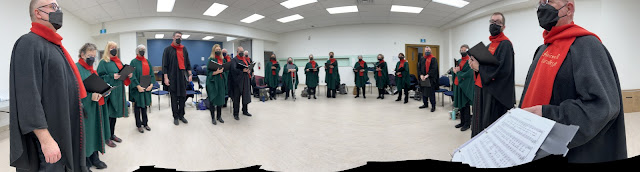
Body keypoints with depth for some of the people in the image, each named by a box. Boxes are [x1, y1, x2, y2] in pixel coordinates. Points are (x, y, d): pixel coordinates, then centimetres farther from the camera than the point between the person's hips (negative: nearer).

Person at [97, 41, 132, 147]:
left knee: (114, 113, 14)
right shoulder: (103, 62, -5)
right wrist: (112, 77, -24)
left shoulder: (119, 62, 16)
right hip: (109, 92, -7)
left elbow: (124, 75, 19)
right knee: (108, 115, -2)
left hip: (118, 91, 7)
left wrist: (129, 76, -1)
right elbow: (100, 77, -11)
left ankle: (112, 134, 25)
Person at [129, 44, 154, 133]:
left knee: (144, 105, 12)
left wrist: (151, 84, -7)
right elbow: (132, 76, -12)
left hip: (146, 88, 4)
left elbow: (152, 73, 6)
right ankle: (139, 125, 12)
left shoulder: (147, 61, 8)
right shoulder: (134, 62, -6)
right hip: (137, 88, -4)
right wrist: (138, 86, -20)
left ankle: (145, 123, 22)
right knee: (137, 105, 4)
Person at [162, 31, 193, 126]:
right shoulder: (168, 49, 0)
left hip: (183, 76, 3)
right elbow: (164, 64, -3)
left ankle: (181, 115, 18)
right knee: (174, 97, 3)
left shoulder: (184, 49, 12)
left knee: (183, 96, 6)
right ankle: (175, 117, 11)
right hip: (173, 77, -3)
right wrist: (166, 77, -9)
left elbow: (188, 63, 14)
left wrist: (190, 74, 7)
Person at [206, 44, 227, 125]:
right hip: (213, 82, -5)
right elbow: (208, 72, -8)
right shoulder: (211, 60, -5)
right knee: (212, 99, -1)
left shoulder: (223, 60, 11)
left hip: (221, 82, 5)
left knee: (220, 99, 8)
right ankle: (213, 117, 8)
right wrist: (216, 72, -23)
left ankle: (219, 116, 19)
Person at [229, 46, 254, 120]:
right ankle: (235, 114, 5)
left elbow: (251, 66, 14)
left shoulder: (246, 59, 15)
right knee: (237, 97, -1)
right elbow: (233, 69, -18)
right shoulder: (234, 60, -5)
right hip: (238, 80, -6)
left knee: (246, 96, 12)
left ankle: (245, 111, 26)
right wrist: (242, 71, -26)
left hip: (246, 80, 6)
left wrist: (250, 71, -8)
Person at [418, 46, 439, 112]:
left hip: (430, 78, -5)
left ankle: (433, 106, 3)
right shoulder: (422, 59, 11)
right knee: (424, 91, 12)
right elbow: (419, 68, 9)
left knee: (431, 93, -4)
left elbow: (434, 69, -14)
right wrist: (421, 75, -7)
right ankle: (425, 104, 24)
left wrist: (427, 75, -21)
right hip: (423, 78, 6)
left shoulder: (433, 59, -5)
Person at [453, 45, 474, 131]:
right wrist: (456, 70, -7)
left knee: (465, 105, -3)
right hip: (458, 85, 7)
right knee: (460, 105, 12)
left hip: (466, 86, -7)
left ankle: (467, 124, 6)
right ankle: (462, 122, 21)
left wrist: (458, 72, -8)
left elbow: (468, 74, -18)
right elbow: (454, 70, 16)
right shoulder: (459, 61, 15)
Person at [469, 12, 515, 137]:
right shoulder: (490, 45, 17)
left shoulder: (505, 44, -11)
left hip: (495, 92, -9)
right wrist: (475, 63, 1)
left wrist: (479, 67, -15)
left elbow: (503, 69, -23)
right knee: (480, 122, 15)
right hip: (484, 89, 9)